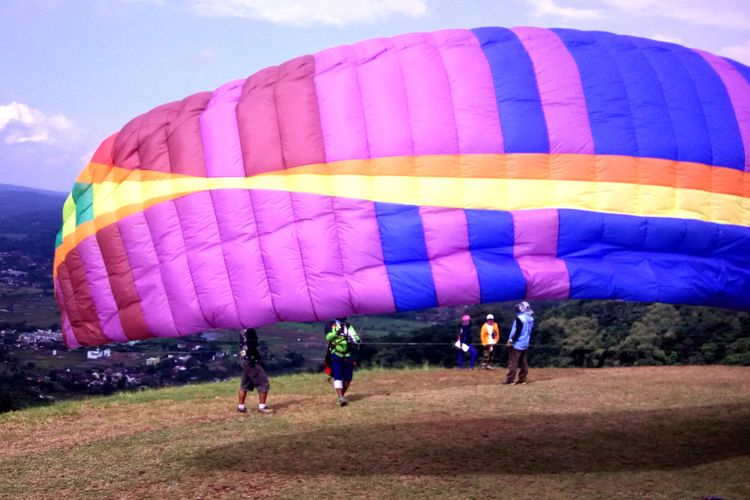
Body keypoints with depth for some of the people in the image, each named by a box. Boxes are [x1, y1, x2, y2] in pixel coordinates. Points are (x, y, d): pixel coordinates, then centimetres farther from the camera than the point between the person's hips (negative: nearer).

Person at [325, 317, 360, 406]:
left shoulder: (349, 326, 11)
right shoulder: (332, 325, 2)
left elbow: (356, 338, 0)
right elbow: (328, 337, -16)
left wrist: (353, 339, -23)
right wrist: (336, 333, -34)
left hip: (347, 356, 3)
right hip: (336, 355, -3)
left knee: (348, 378, 5)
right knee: (337, 377, -13)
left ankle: (341, 396, 23)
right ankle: (340, 398, -21)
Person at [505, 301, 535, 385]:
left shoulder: (520, 318, -18)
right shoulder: (530, 318, 8)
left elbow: (518, 332, -20)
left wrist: (511, 341, -15)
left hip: (517, 344, -8)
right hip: (525, 344, 8)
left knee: (513, 363, -4)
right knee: (523, 362, 11)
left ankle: (510, 380, -4)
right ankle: (522, 379, 13)